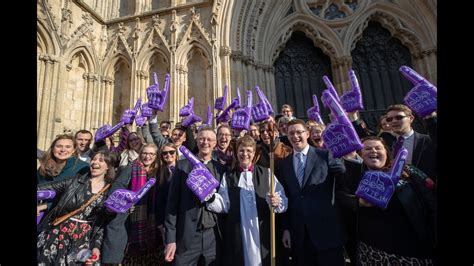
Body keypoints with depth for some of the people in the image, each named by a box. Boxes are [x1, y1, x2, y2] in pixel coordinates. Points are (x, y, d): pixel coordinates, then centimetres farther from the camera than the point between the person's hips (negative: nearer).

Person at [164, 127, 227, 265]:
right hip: (187, 235, -1)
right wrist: (170, 238, -6)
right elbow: (172, 202, -4)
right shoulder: (182, 165, -3)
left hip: (214, 235, 2)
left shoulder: (221, 168, 2)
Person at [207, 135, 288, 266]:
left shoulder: (266, 173, 3)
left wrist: (277, 202, -23)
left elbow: (284, 201, -2)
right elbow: (224, 205, -2)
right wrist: (210, 197, -18)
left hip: (263, 233, 0)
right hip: (237, 235, 1)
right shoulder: (228, 176, 6)